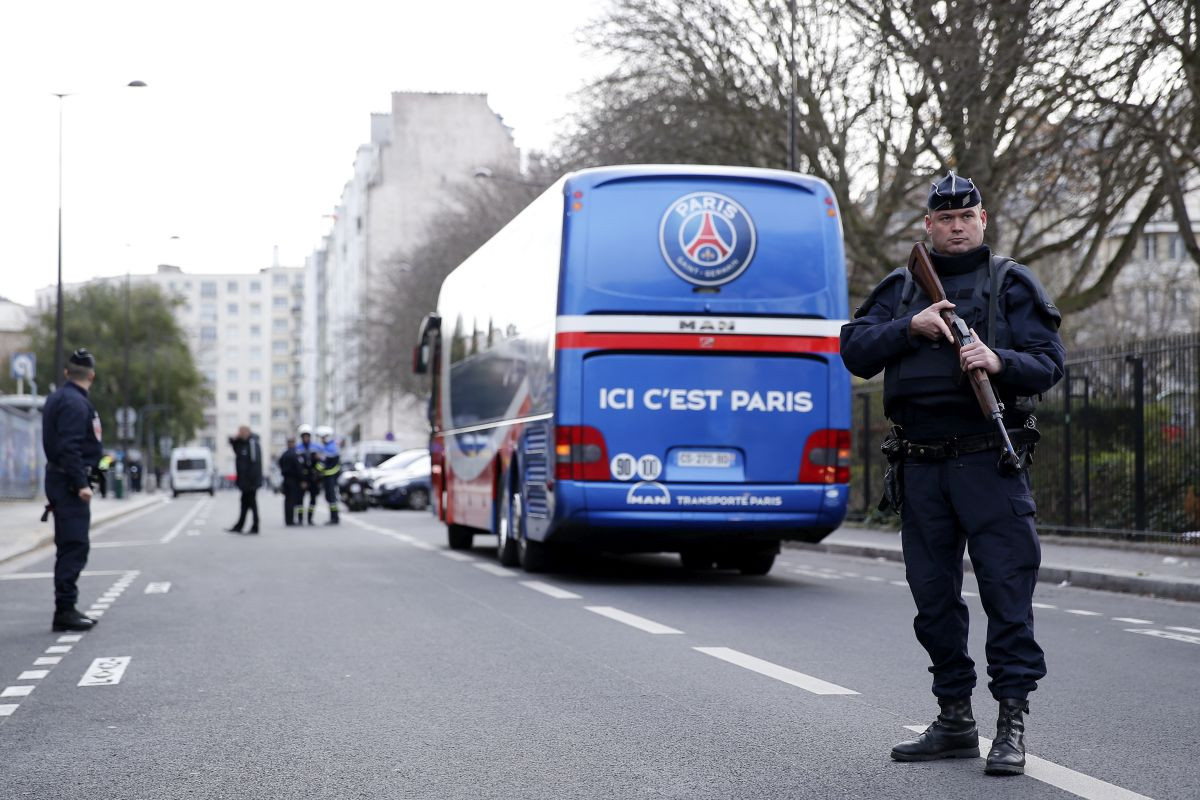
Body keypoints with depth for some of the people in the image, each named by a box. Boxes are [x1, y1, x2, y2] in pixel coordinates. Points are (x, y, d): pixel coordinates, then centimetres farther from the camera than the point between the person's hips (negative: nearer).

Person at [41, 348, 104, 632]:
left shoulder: (58, 399, 17)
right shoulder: (75, 403, -15)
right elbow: (69, 447, -23)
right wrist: (81, 484, -24)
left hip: (60, 479, 11)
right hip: (70, 481, -10)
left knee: (71, 547, 14)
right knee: (74, 546, -10)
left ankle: (66, 609, 19)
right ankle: (65, 611, -10)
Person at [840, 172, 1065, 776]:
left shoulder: (1011, 283, 6)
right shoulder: (900, 288, 15)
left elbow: (1049, 361, -2)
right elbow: (854, 352, 6)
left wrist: (999, 361, -21)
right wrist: (911, 327, -9)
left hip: (988, 461, -4)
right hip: (920, 468, 4)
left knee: (1007, 588, -9)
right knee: (933, 596, 9)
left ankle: (1012, 724, -5)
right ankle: (955, 720, 20)